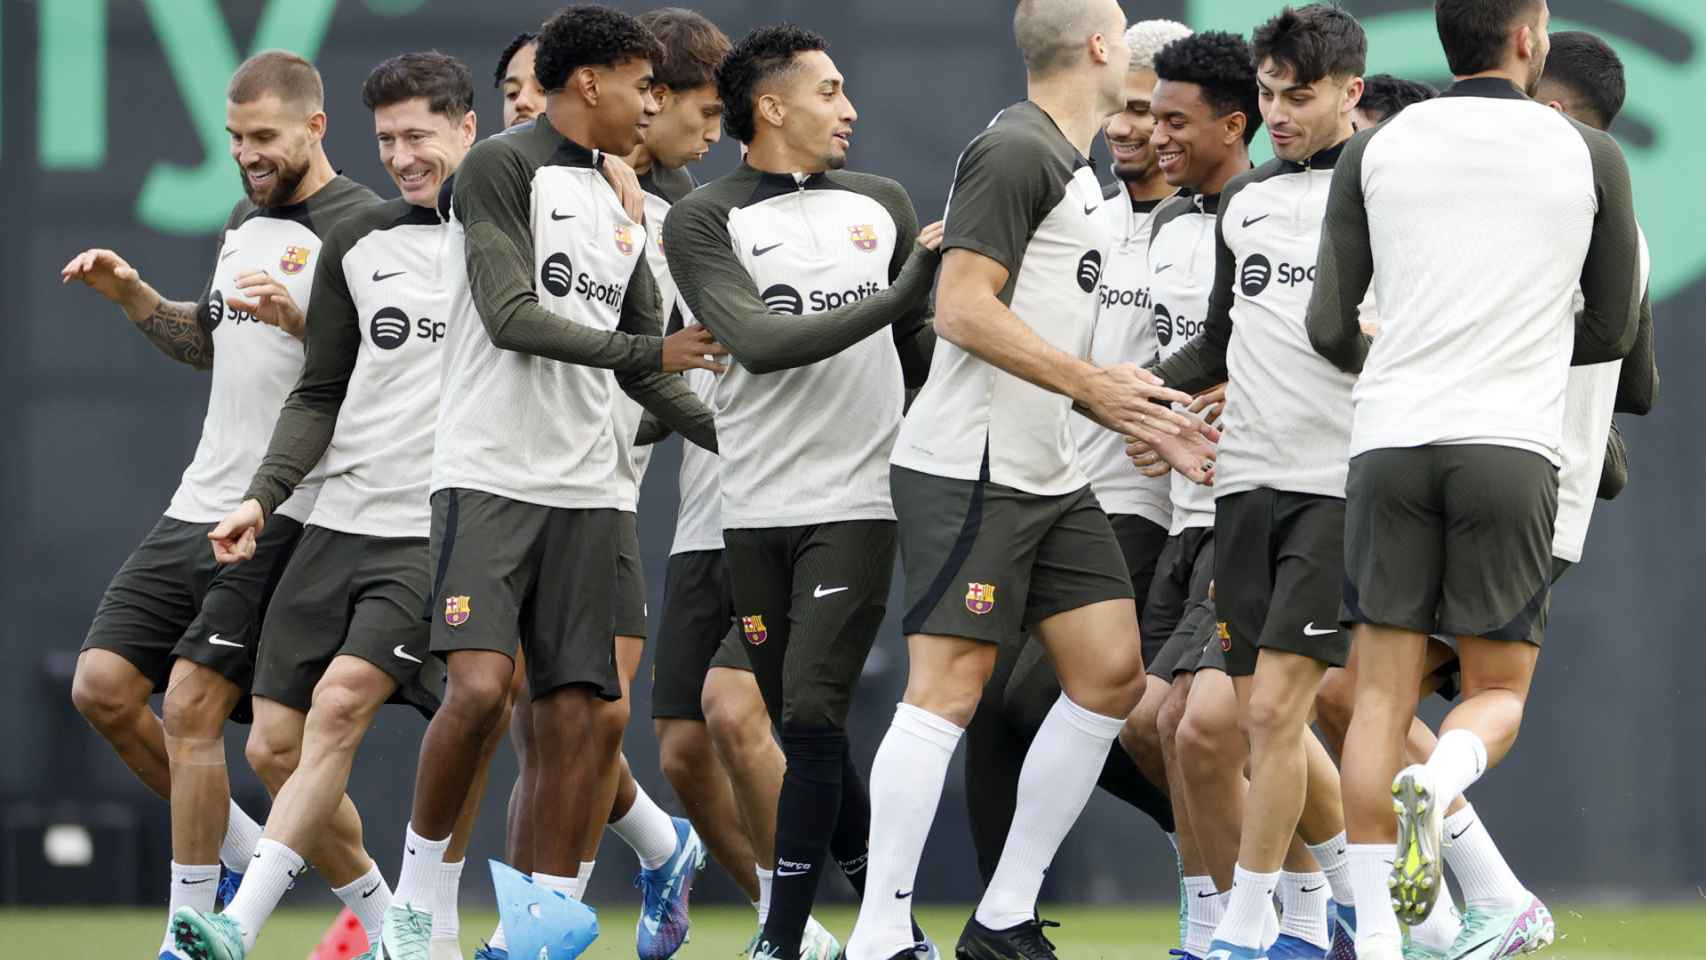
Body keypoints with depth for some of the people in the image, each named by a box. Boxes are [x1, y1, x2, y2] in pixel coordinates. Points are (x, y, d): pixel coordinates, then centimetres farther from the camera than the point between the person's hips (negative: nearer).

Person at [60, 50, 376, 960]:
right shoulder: (246, 222, 16)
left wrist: (300, 320, -29)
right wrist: (131, 294, 14)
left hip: (283, 518, -8)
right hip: (198, 505, 8)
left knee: (190, 707, -13)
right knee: (103, 687, 3)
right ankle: (239, 850, 20)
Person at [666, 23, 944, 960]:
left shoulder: (883, 205, 11)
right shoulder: (703, 222, -1)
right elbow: (761, 342, -16)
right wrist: (897, 297, -18)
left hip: (857, 502, 0)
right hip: (756, 512, 0)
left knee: (812, 714, -11)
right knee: (800, 725, 5)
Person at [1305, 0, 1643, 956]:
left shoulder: (1377, 149, 6)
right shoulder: (1591, 156, 4)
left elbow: (1330, 325, 7)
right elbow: (1614, 330, 13)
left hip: (1390, 445, 1)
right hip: (1513, 446, -1)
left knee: (1385, 691, 5)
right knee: (1499, 690, 8)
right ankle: (1435, 787, -27)